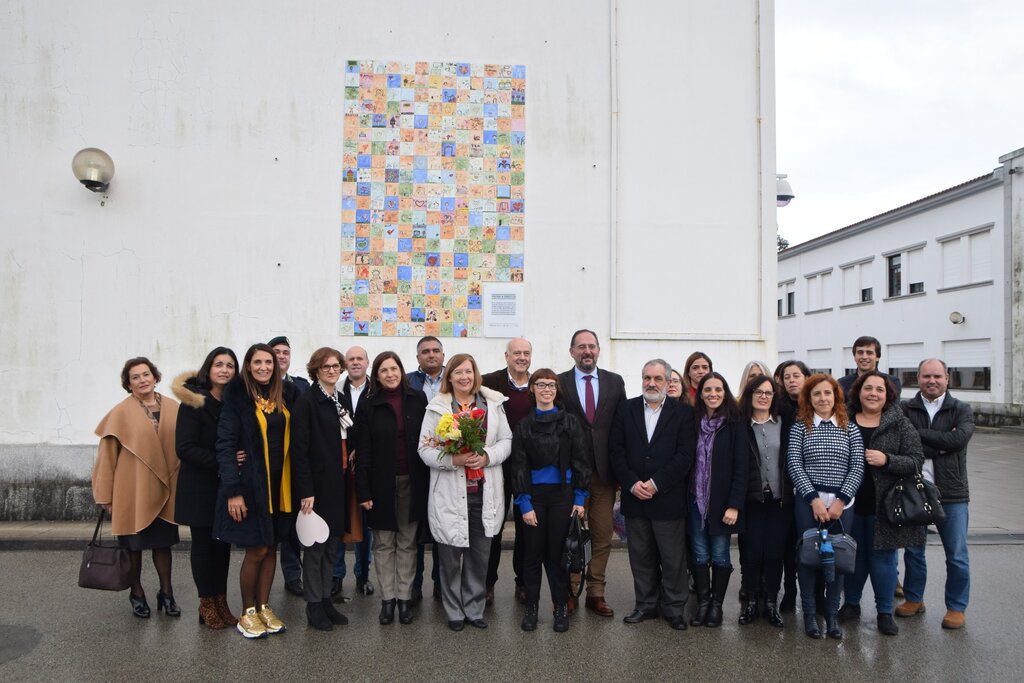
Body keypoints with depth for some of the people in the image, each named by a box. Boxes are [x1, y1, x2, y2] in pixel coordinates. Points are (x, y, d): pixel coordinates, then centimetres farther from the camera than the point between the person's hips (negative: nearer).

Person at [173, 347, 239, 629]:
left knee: (223, 542, 9)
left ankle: (221, 601, 20)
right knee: (203, 542, 6)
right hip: (200, 487, -4)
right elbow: (184, 448, -14)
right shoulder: (194, 402, -9)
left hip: (227, 486, 4)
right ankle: (207, 604, 18)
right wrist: (220, 461, -22)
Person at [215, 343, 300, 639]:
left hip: (280, 482, 4)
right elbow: (226, 444, -11)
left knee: (271, 547, 12)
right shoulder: (237, 398, -7)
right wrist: (232, 490, -16)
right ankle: (247, 613, 19)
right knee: (257, 550, 1)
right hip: (251, 483, -4)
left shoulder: (286, 393, 4)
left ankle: (264, 607, 26)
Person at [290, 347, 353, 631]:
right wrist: (306, 491, -19)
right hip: (317, 484, -7)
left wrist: (348, 473, 8)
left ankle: (326, 599, 26)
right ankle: (314, 606, 17)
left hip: (339, 483, 7)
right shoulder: (307, 401, -11)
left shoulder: (340, 400, 12)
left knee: (331, 545, 14)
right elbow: (299, 448, -16)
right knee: (315, 546, 4)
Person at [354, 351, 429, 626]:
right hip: (382, 482, 0)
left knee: (407, 542, 8)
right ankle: (387, 598, 17)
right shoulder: (369, 406, -2)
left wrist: (428, 481, -5)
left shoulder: (418, 400, 1)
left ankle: (405, 597, 17)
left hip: (412, 481, 1)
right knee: (384, 543, 8)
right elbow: (363, 451, -3)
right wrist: (363, 491, -9)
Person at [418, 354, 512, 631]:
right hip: (450, 493, -2)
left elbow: (506, 440, 7)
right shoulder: (437, 407, 0)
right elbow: (425, 449, -4)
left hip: (485, 492, 2)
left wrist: (487, 457, -12)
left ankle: (474, 610, 28)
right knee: (451, 557, 6)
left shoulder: (493, 404, 7)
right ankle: (454, 612, 24)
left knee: (480, 556, 11)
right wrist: (453, 459, -19)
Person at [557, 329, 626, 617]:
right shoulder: (559, 383, 0)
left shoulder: (615, 382, 6)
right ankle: (569, 591, 20)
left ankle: (596, 593, 22)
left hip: (604, 471, 2)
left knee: (603, 536, 9)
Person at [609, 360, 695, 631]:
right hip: (634, 497, 2)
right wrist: (632, 483, -10)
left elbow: (686, 454, -8)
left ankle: (674, 607, 21)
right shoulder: (626, 409, 6)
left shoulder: (683, 412, 0)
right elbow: (616, 450, 1)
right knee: (641, 557, 11)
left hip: (668, 498, -2)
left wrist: (656, 483, -14)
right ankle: (646, 604, 25)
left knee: (673, 558, 5)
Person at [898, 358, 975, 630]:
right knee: (913, 549, 13)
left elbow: (959, 439, -18)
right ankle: (914, 599, 30)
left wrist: (919, 434, -13)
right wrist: (940, 446, -17)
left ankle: (957, 607, 22)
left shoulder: (961, 410, 1)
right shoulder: (905, 410, 2)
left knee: (956, 555, 6)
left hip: (951, 494, -1)